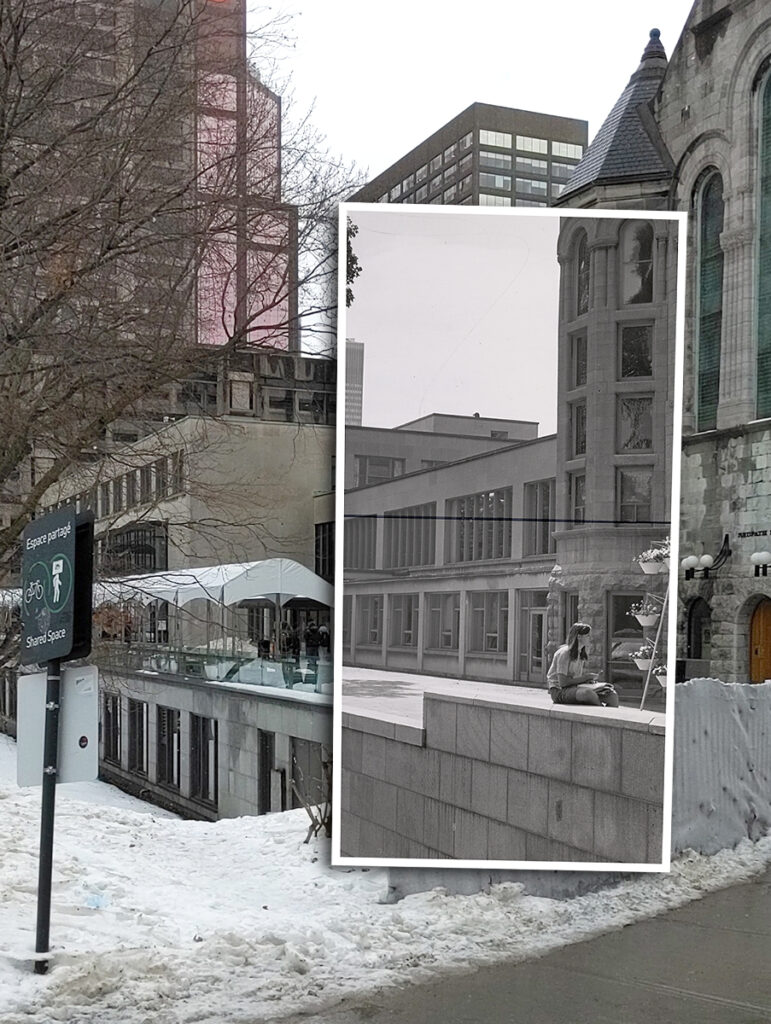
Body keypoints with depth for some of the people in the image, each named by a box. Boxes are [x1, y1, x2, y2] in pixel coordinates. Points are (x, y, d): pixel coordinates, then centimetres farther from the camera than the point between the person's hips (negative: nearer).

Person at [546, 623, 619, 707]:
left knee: (612, 695, -13)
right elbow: (563, 682, -20)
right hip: (559, 691, -8)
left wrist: (590, 679, -7)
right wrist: (586, 677, -16)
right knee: (587, 692, -38)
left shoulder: (582, 654, 11)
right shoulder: (564, 653, -15)